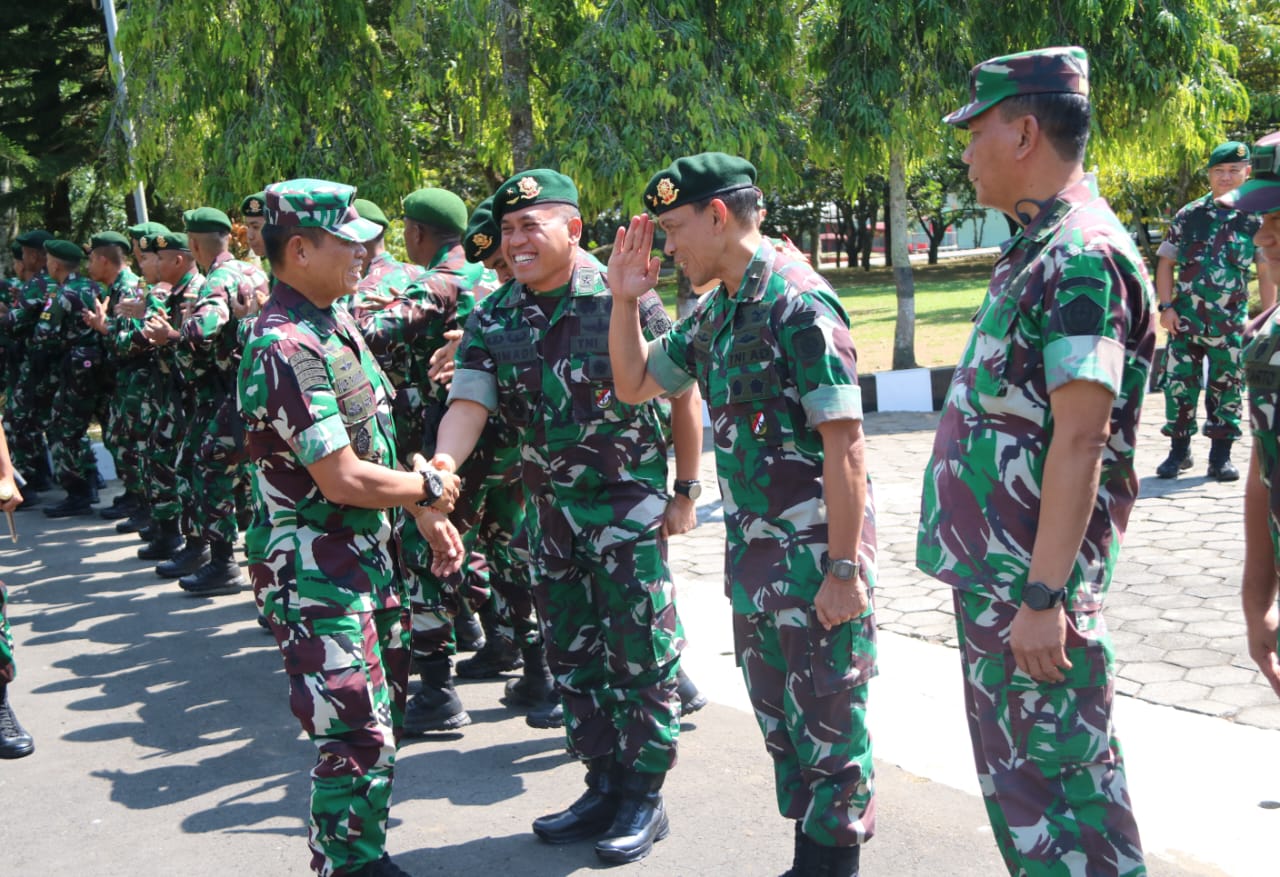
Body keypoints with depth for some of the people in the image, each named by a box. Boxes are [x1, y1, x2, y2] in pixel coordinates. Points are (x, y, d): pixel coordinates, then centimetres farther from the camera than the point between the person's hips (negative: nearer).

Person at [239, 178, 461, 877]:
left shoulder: (335, 324, 9)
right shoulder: (285, 349, -21)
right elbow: (343, 480, -24)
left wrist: (427, 510, 9)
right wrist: (427, 486, -9)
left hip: (371, 554, 10)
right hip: (319, 574, -10)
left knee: (381, 719, 18)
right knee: (358, 738, -8)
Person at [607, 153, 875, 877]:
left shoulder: (798, 303, -16)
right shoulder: (714, 314, 10)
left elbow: (845, 443, -20)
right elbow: (635, 384, 21)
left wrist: (844, 567, -21)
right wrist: (626, 299, 8)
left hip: (815, 552, -9)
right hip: (753, 551, 9)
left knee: (829, 723, 3)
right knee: (779, 720, 18)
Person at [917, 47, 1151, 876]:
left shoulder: (1083, 256, -18)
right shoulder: (1039, 249, 12)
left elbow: (1079, 440, -23)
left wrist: (1043, 593, -24)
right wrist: (1003, 579, 18)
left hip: (1031, 578, -10)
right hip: (992, 565, 10)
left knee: (1055, 776, 1)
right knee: (1014, 767, 20)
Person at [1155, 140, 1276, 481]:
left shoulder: (1256, 220, 2)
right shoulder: (1188, 216, 2)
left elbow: (1267, 273, 6)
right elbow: (1166, 262, 4)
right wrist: (1166, 306, -5)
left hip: (1231, 324, 0)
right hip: (1185, 321, 0)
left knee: (1226, 389, 6)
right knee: (1178, 384, 2)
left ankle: (1221, 456, 16)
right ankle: (1179, 451, 16)